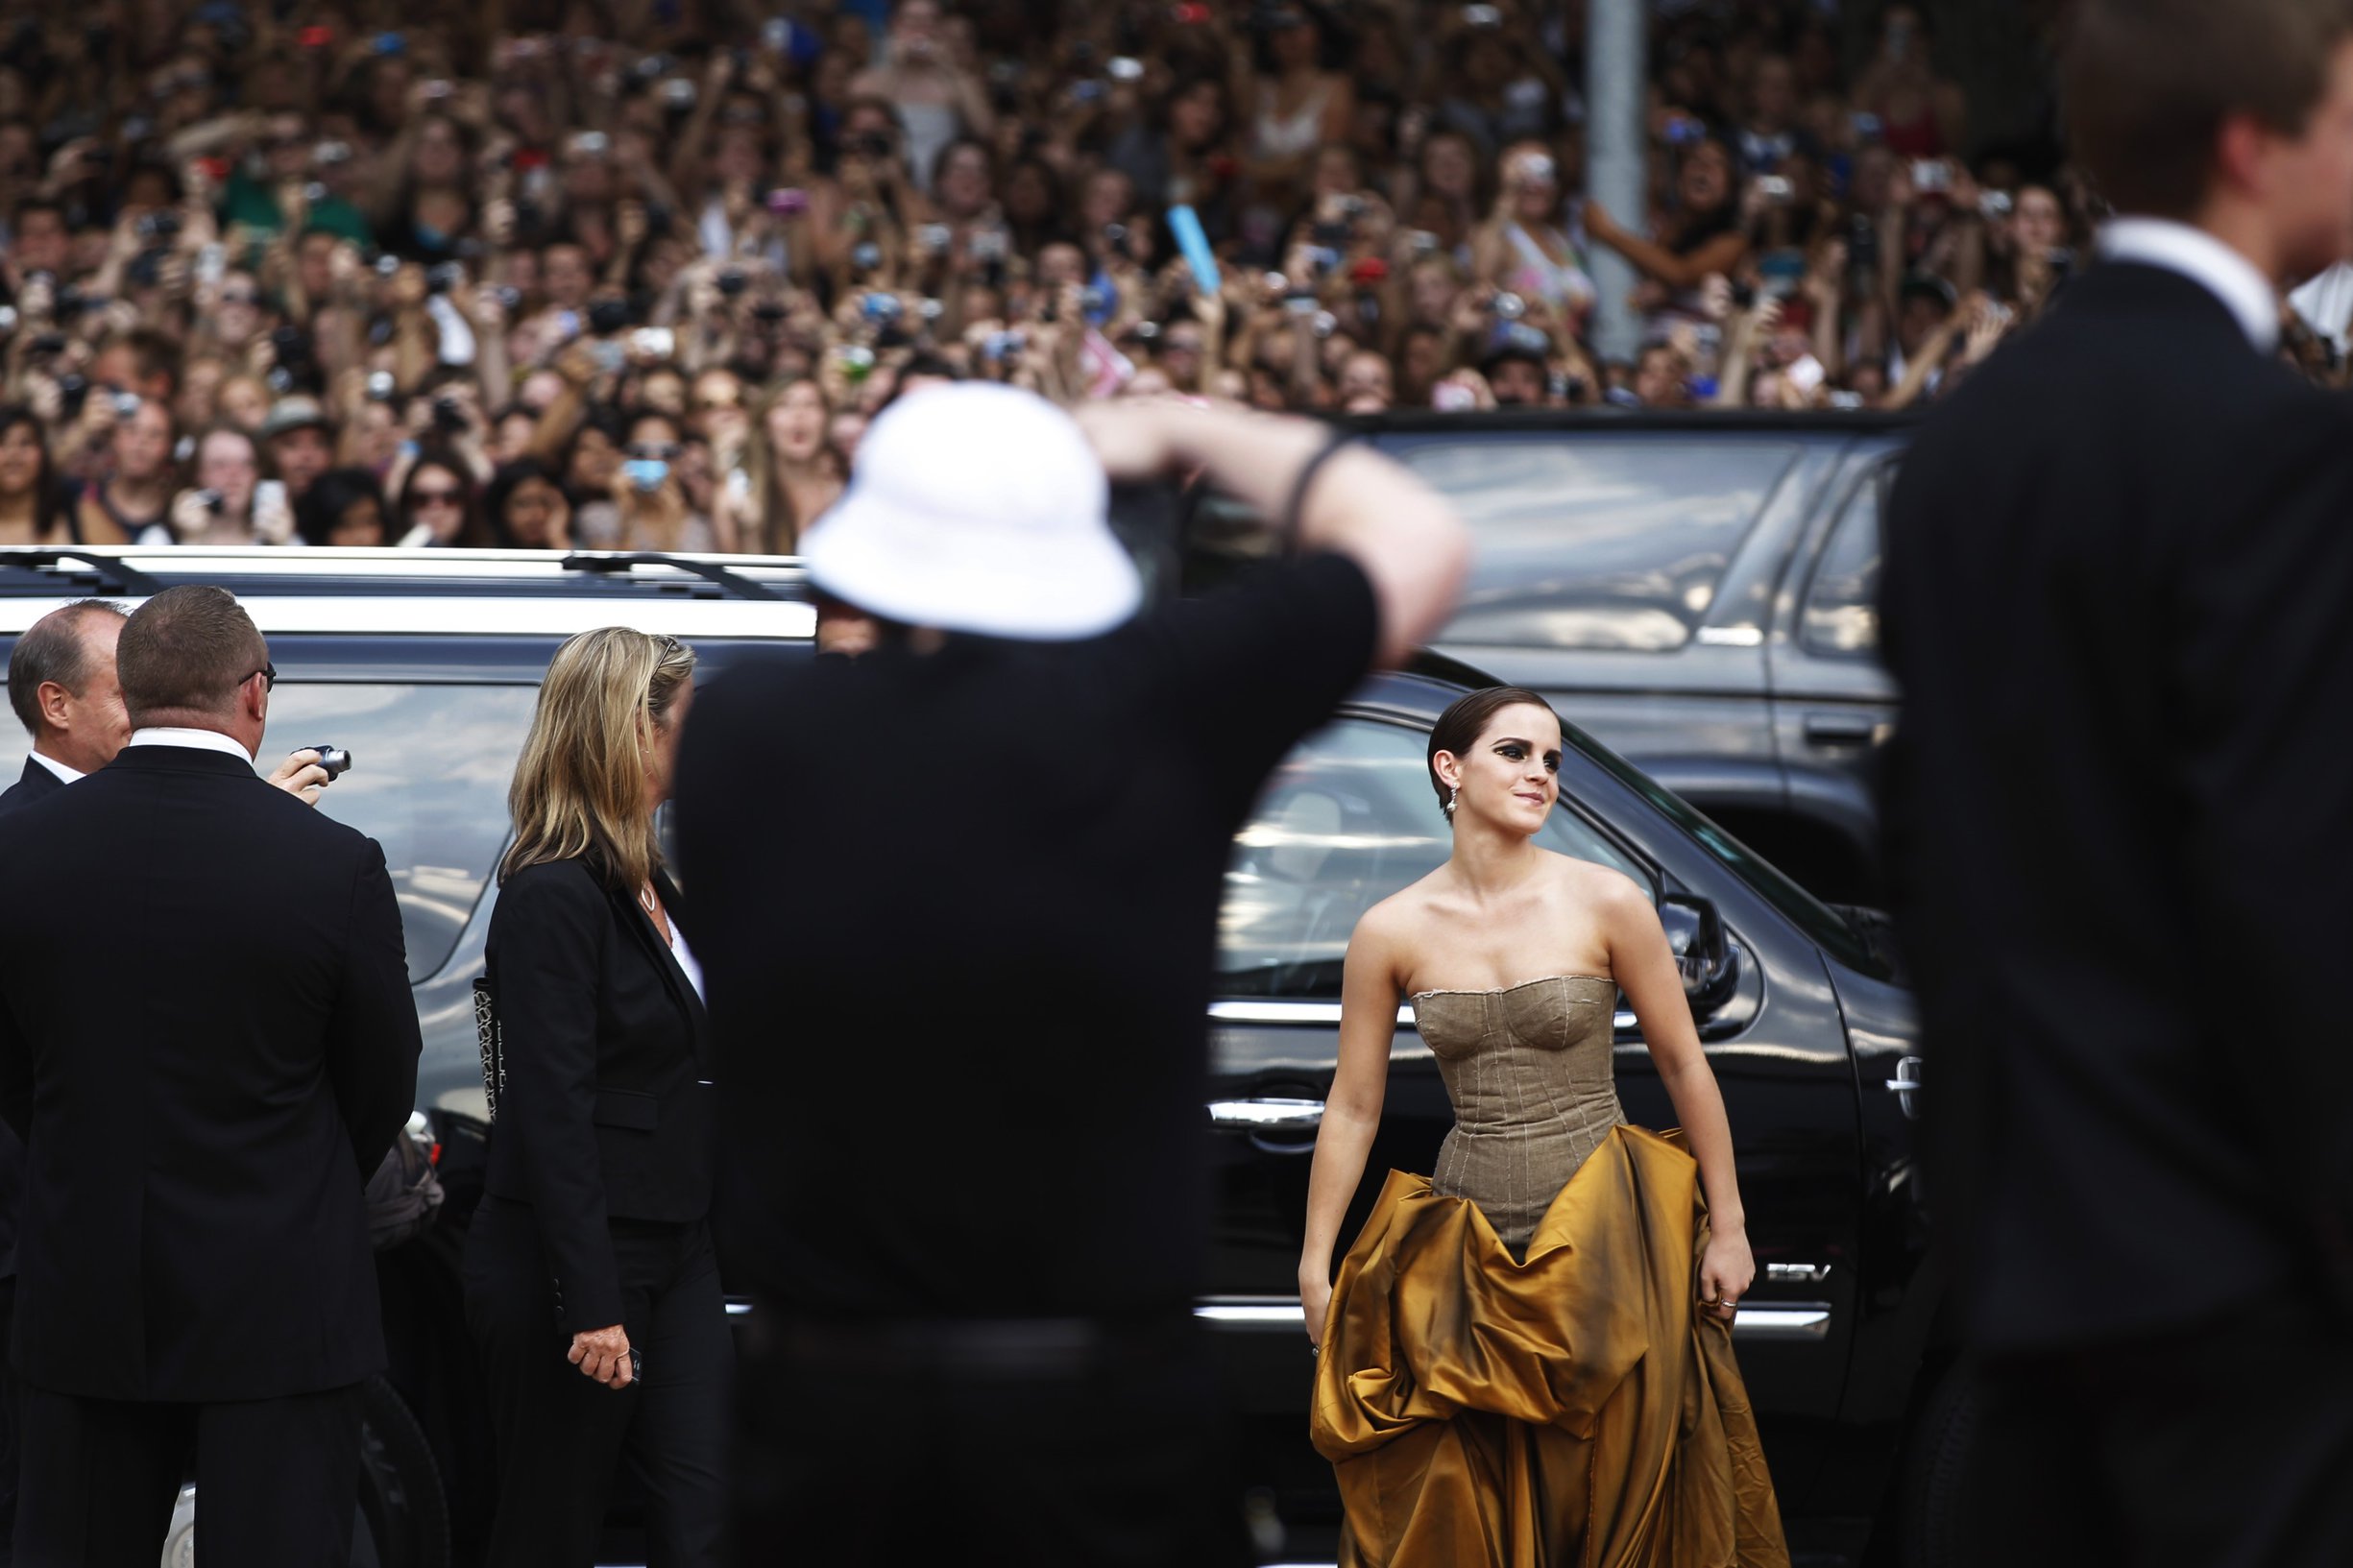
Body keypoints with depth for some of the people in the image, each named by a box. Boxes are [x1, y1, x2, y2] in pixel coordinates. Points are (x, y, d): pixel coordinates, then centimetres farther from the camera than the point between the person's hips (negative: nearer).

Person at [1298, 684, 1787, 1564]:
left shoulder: (1605, 903, -7)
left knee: (1608, 1492, 5)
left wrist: (1728, 1226, 1)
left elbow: (1684, 1068, 0)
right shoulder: (1391, 932, -3)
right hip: (1470, 1246, 1)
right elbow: (1353, 1107, 4)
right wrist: (1315, 1266, 5)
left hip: (1604, 1234, -1)